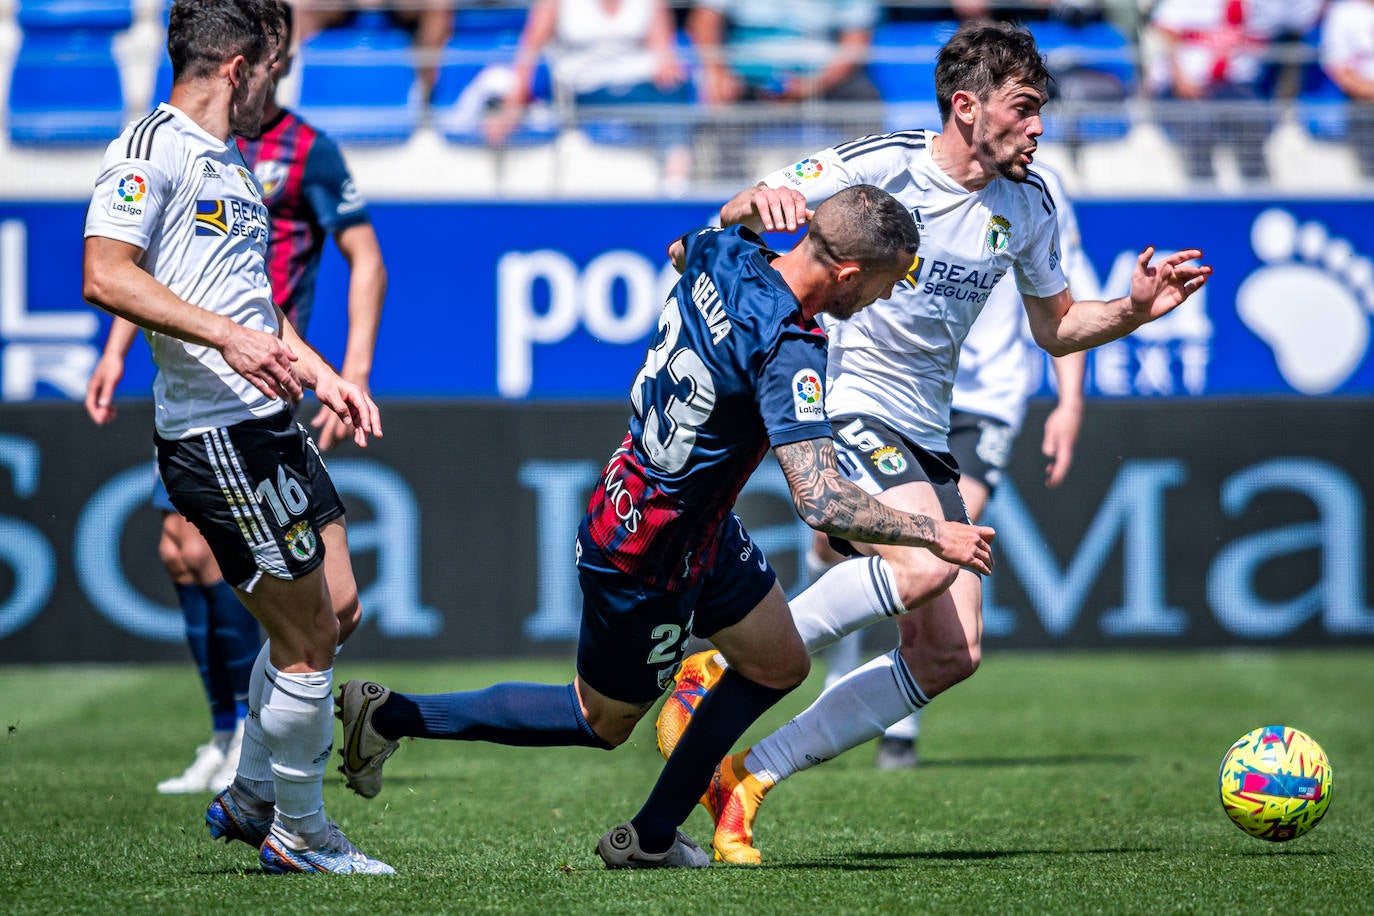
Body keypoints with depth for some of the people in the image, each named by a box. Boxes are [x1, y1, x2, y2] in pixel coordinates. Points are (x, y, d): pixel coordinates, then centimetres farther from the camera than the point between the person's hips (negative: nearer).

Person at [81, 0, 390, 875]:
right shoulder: (152, 148, -10)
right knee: (306, 638, -4)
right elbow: (105, 276, -22)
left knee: (336, 609, 13)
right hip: (215, 434, -10)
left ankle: (251, 799, 26)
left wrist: (324, 376, 22)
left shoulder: (236, 169, 20)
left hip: (271, 425, 10)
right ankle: (300, 836, 11)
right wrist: (227, 336, -29)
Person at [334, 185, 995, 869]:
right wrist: (933, 535, -28)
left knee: (779, 664, 15)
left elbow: (681, 248, 18)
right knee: (600, 722, 12)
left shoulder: (725, 253, -10)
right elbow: (820, 502, -38)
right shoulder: (788, 351, -34)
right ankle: (390, 716, 20)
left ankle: (652, 837, 23)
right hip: (648, 566, -9)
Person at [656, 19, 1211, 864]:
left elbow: (1055, 326, 19)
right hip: (841, 409, -7)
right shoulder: (880, 166, -11)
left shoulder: (1027, 205, 6)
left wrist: (1135, 310, 0)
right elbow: (734, 223, -10)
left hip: (924, 442, 7)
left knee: (952, 653, -2)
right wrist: (754, 207, -35)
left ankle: (753, 774, 4)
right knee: (924, 566, -32)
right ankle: (716, 678, -19)